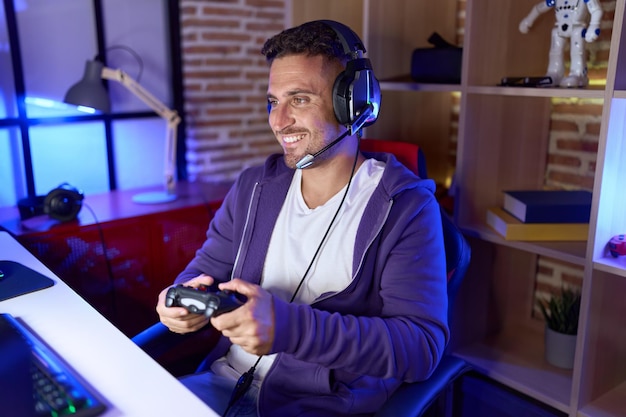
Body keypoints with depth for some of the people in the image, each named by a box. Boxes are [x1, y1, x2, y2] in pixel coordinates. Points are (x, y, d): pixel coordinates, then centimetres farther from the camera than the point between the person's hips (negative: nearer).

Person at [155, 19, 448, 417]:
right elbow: (205, 270, 12)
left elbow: (422, 345, -19)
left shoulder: (407, 207, -11)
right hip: (227, 381, 5)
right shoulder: (254, 187, 5)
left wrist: (288, 327, -31)